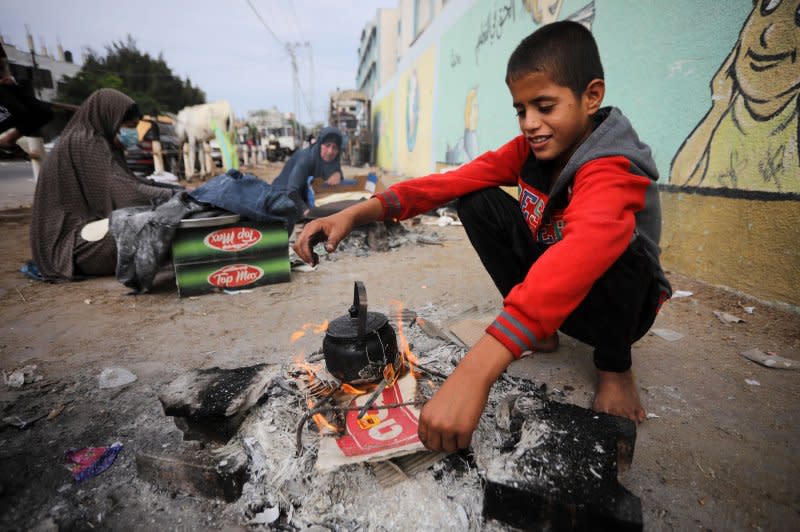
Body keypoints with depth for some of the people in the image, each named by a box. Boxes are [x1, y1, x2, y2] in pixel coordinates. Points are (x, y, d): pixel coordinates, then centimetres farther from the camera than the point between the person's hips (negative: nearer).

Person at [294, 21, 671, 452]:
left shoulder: (612, 169, -31)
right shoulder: (533, 147, -10)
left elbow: (580, 254, -51)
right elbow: (457, 180, -20)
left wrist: (475, 372, -64)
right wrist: (360, 212, -35)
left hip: (613, 303, -5)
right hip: (548, 289, 5)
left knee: (613, 240, -39)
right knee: (477, 202, -13)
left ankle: (613, 366, -9)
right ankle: (539, 332, 0)